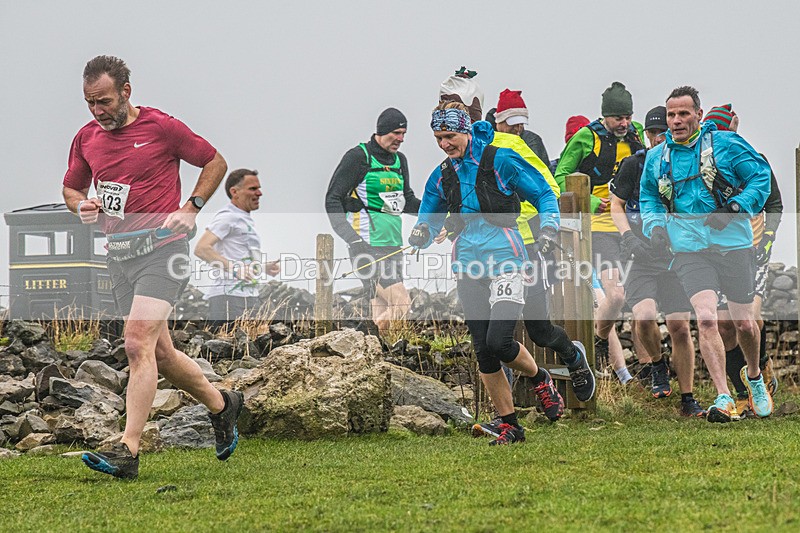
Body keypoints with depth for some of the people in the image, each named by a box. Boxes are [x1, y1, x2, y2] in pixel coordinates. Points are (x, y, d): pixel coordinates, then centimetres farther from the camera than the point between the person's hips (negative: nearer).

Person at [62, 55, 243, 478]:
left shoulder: (162, 127, -6)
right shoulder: (86, 138, 9)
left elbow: (215, 162, 4)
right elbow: (71, 188, 22)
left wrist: (191, 208, -7)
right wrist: (82, 206, -1)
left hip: (161, 249, -7)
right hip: (119, 254, 7)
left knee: (138, 344, -19)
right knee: (160, 354, 11)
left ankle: (127, 451, -23)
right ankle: (221, 404, 35)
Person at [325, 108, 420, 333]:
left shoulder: (399, 160, 17)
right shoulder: (358, 157, -6)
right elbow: (332, 200, -7)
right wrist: (351, 237, -19)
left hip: (393, 245, 8)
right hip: (368, 245, -8)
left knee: (384, 313, 5)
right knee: (401, 304, -18)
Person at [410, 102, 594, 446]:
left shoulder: (501, 160, -3)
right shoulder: (442, 177, 10)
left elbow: (543, 194, 4)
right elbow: (430, 222, 17)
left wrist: (548, 227, -13)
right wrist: (421, 235, -6)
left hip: (504, 261, -5)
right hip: (468, 268, 5)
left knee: (498, 342, -18)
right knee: (483, 352, 1)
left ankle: (539, 379, 13)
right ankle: (509, 425, 12)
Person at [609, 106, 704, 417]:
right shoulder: (634, 165, 0)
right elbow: (616, 206, 6)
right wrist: (629, 236, -9)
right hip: (641, 255, -2)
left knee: (679, 326, -4)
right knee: (644, 317, -22)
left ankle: (687, 400, 5)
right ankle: (656, 366, 10)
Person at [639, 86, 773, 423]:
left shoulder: (726, 144, -2)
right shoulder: (656, 158, 9)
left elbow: (761, 177, -1)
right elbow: (648, 196, 25)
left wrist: (735, 208, -14)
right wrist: (654, 225, 6)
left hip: (733, 245, -1)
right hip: (689, 251, 1)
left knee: (744, 323, 8)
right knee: (705, 318, -19)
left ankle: (754, 376, 40)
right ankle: (724, 399, -17)